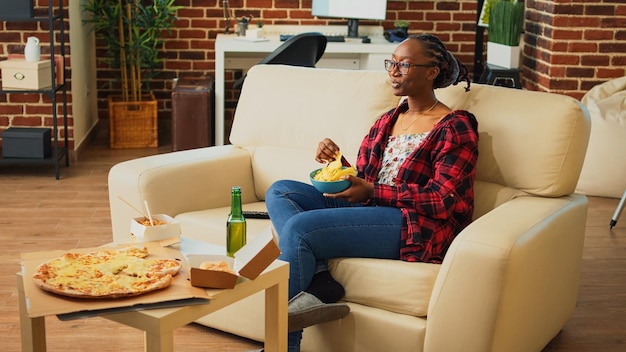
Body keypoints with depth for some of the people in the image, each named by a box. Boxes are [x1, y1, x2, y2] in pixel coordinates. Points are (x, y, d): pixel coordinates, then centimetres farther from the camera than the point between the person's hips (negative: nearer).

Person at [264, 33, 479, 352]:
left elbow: (443, 201, -13)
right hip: (367, 207, 9)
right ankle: (318, 284, -25)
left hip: (413, 228, -9)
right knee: (279, 191, -5)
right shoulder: (387, 121, 20)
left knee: (297, 228, -25)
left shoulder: (454, 128, -3)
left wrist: (371, 191, -16)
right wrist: (337, 161, -3)